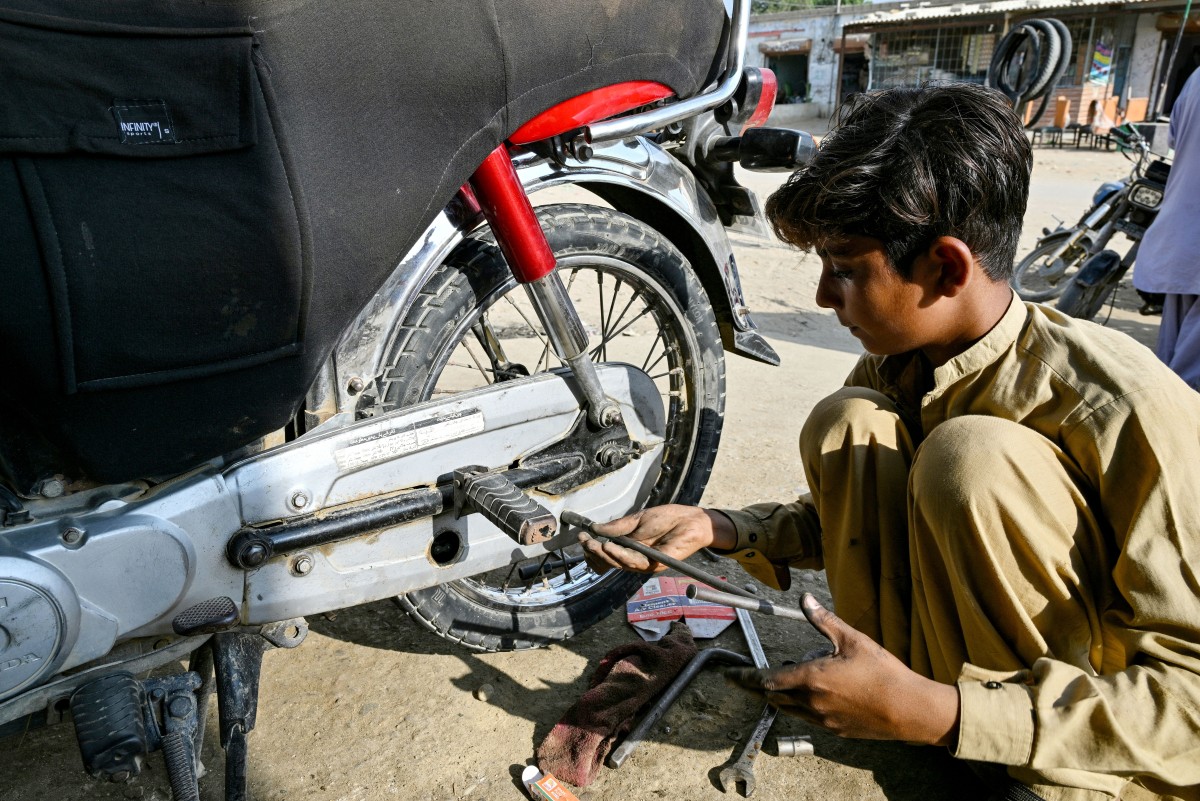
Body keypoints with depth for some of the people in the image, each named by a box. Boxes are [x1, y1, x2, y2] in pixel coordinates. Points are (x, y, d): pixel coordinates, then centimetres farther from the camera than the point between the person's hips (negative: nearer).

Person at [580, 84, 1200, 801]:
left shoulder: (1131, 411, -27)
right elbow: (850, 513, 8)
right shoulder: (893, 368, -6)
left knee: (970, 452, -30)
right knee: (846, 424, -15)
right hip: (954, 661, 5)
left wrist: (934, 714, -34)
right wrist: (714, 528, -9)